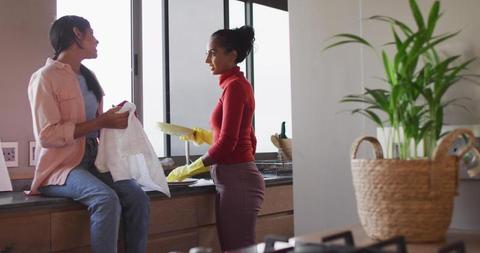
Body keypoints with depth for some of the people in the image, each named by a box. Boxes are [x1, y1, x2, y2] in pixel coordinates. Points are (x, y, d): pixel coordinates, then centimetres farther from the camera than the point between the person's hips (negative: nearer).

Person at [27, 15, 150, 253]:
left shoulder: (87, 77, 15)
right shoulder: (45, 78, -8)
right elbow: (47, 135, -17)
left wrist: (113, 118, 4)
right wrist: (101, 122, -18)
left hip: (93, 161, 7)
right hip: (61, 165, -7)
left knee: (137, 197, -19)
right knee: (107, 200, -32)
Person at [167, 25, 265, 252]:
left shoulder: (235, 85, -12)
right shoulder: (237, 84, 15)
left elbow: (226, 143, -18)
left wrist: (189, 170, -8)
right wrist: (205, 137, 18)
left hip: (236, 180, -9)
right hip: (236, 178, 9)